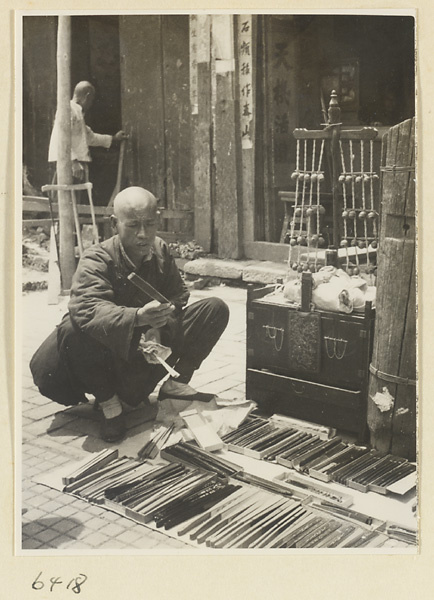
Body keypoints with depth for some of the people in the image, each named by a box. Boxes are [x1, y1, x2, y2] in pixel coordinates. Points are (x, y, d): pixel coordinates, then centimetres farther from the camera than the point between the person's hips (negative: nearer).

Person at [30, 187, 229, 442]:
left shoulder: (160, 251, -3)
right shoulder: (96, 260, -19)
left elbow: (179, 295, -4)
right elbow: (87, 309, -37)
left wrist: (160, 325, -27)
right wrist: (138, 317, -55)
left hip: (150, 351, 4)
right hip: (111, 352, -4)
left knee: (216, 309, -7)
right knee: (73, 330, -38)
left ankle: (175, 383, 4)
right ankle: (108, 400, -14)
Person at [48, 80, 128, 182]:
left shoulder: (78, 112, 25)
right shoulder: (69, 110, -8)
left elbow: (89, 136, 37)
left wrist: (113, 138, 43)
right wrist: (73, 162, -25)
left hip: (80, 160, 10)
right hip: (71, 162, -10)